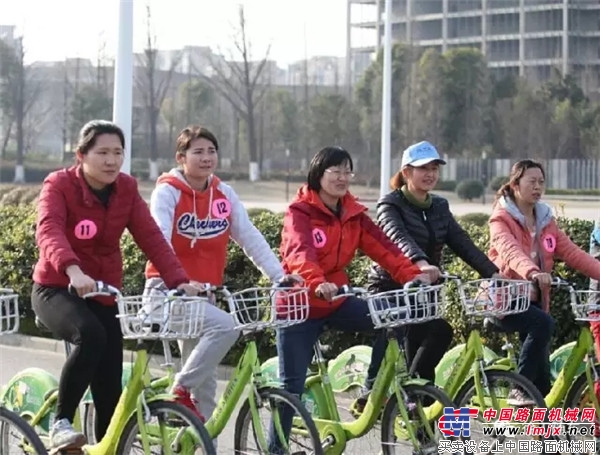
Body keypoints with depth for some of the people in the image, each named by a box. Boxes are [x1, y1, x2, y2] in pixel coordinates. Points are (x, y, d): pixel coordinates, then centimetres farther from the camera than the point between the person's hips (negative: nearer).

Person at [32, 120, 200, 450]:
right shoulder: (59, 185, -14)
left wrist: (178, 280, -26)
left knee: (110, 391, -1)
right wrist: (73, 271, -51)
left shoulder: (127, 189, -1)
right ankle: (61, 423, -22)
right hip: (56, 290, -4)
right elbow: (49, 232, -32)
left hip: (103, 296, 5)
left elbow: (151, 237, -10)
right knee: (90, 335, -36)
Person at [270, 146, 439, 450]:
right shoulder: (300, 212, -14)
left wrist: (412, 273, -27)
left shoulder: (353, 214, 3)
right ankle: (276, 447, 9)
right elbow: (300, 253, -33)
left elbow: (382, 246, -10)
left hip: (336, 302, 5)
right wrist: (317, 284, -53)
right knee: (292, 386, -5)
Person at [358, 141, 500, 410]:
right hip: (390, 290, -7)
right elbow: (400, 238, -28)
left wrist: (492, 272, -16)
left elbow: (463, 243, 0)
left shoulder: (439, 208, 12)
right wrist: (420, 263, -49)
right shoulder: (391, 205, -8)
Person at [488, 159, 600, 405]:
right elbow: (510, 251, -28)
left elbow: (571, 252, 3)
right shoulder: (501, 219, -8)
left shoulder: (545, 220, 13)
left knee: (542, 373, 1)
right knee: (543, 323, -32)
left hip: (533, 300, 7)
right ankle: (519, 391, -24)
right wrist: (532, 272, -48)